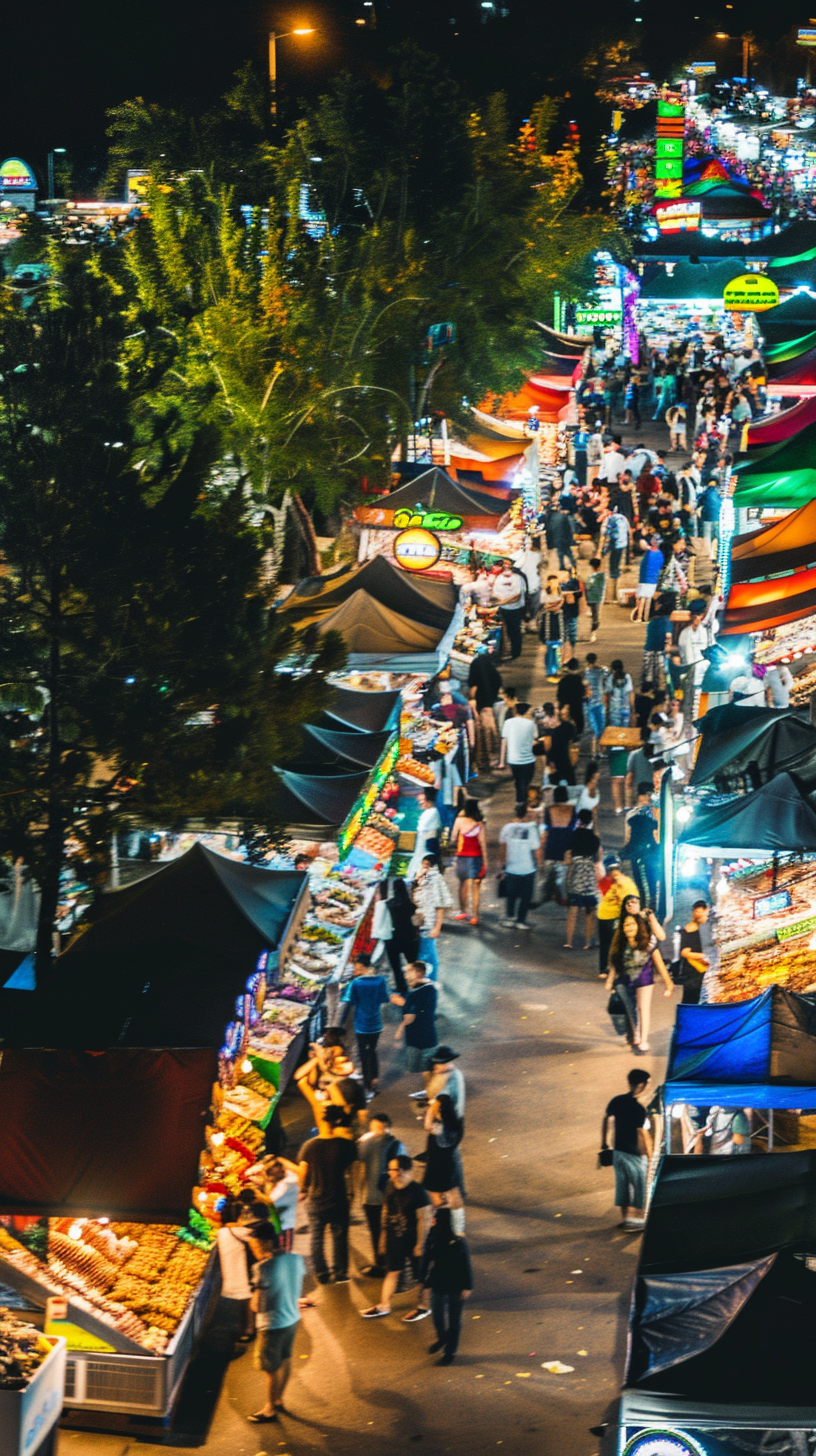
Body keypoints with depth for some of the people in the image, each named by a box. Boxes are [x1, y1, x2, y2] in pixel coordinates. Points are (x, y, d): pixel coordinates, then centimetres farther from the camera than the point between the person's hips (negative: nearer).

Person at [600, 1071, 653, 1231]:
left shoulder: (616, 1102, -3)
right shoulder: (639, 1109, -26)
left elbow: (606, 1121, 9)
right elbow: (643, 1135, -25)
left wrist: (604, 1143, 23)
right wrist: (650, 1157, -16)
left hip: (618, 1151, 7)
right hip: (635, 1155, -7)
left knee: (622, 1184, 19)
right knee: (642, 1185, 13)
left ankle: (624, 1217, 30)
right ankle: (640, 1217, 25)